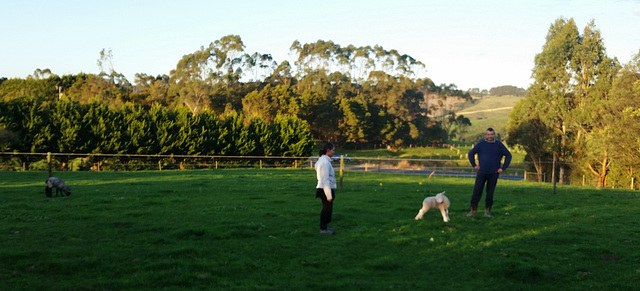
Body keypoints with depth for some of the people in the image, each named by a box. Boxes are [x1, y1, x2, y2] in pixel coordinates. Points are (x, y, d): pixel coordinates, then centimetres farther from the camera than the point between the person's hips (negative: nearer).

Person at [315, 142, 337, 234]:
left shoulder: (322, 160, 11)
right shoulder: (325, 162, -20)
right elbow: (325, 180, -22)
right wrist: (329, 195, -20)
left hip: (322, 188, 10)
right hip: (326, 189, -10)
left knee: (326, 209, 19)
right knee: (327, 209, 1)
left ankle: (323, 226, 29)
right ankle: (323, 228, 10)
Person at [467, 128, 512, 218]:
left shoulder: (499, 145, 3)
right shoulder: (481, 144, 4)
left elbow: (508, 155, 9)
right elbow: (471, 153, 14)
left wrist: (503, 168, 1)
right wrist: (474, 165, 4)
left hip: (493, 173, 0)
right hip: (482, 172, 0)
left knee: (490, 193, 4)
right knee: (476, 192, -5)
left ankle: (487, 211, 15)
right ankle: (473, 210, 1)